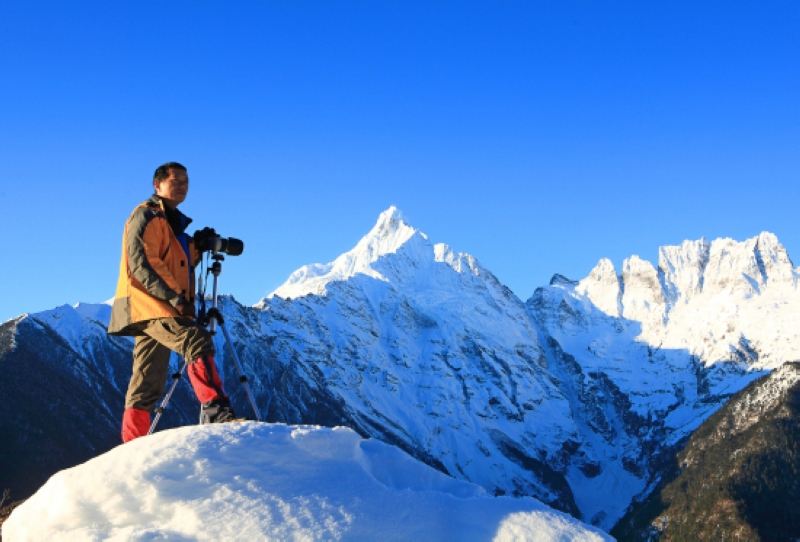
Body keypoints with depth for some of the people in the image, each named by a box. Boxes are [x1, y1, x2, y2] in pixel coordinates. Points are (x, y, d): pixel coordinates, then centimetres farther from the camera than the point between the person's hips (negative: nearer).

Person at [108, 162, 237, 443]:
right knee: (198, 341, -28)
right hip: (150, 303, -10)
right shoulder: (146, 215, -2)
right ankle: (215, 411, -39)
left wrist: (195, 246, 7)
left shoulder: (173, 221, 27)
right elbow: (140, 263, -15)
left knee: (147, 384, 7)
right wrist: (173, 296, -23)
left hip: (162, 308, 10)